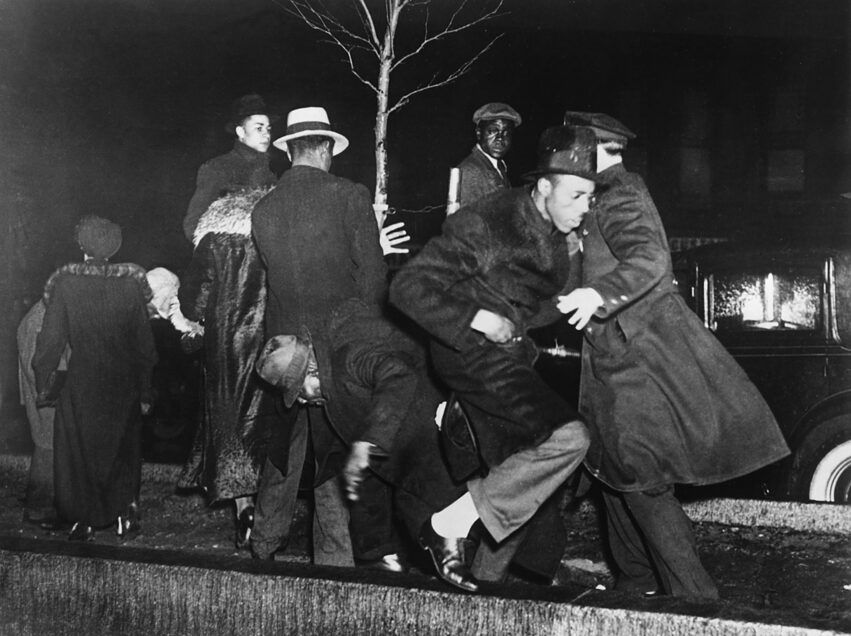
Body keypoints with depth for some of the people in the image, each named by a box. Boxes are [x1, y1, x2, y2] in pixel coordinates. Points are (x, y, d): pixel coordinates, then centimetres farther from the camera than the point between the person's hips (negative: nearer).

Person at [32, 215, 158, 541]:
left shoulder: (65, 283, -12)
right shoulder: (131, 282, -7)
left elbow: (51, 340, -10)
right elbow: (144, 342, -3)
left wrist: (43, 386, 0)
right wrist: (145, 390, 5)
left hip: (81, 383, -2)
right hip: (124, 383, 2)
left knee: (79, 450, 13)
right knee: (123, 447, 18)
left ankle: (85, 520, 17)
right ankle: (124, 512, 17)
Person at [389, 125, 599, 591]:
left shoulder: (555, 237, 2)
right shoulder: (483, 223, -21)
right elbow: (407, 287, -22)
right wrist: (476, 318, -26)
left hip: (510, 356, 9)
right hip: (471, 352, -9)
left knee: (510, 474, 14)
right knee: (566, 437, -24)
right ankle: (450, 525, -17)